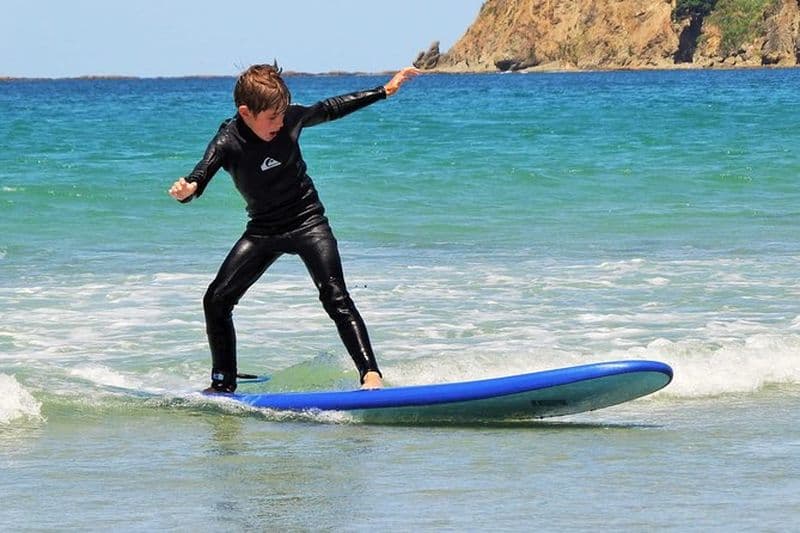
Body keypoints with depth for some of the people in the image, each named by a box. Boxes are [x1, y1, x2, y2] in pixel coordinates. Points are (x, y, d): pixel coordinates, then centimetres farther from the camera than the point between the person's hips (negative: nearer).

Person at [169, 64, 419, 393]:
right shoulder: (228, 143, -19)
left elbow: (329, 109, 6)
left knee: (335, 298, -18)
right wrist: (186, 190, -60)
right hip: (263, 230, 1)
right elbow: (203, 173, -35)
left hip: (307, 221, -1)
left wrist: (384, 91, 13)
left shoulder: (290, 119, -12)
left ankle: (371, 375, -24)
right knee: (216, 300, -4)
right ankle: (223, 384, 10)